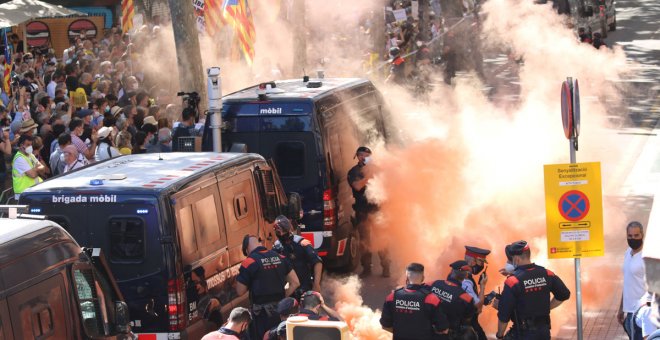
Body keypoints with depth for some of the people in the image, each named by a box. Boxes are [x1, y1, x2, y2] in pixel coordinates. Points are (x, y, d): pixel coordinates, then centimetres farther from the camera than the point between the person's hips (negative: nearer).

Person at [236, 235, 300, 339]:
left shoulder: (249, 262, -11)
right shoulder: (280, 257, 5)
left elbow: (240, 292, -6)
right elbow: (295, 283, 8)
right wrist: (281, 297, 11)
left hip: (261, 312, -5)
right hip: (281, 309, 5)